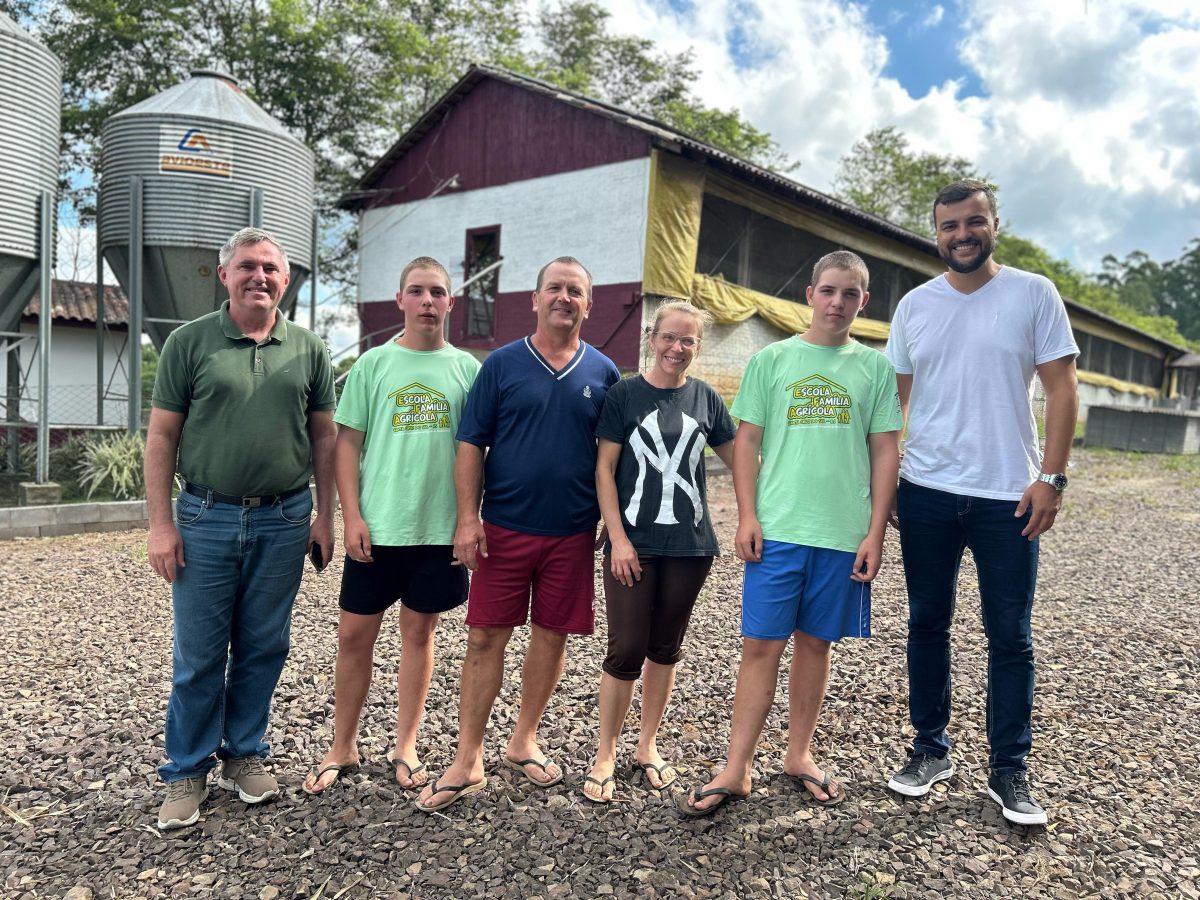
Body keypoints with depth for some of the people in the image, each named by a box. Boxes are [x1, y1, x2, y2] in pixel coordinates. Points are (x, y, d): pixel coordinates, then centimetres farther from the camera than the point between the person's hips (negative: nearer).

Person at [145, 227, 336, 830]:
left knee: (263, 649, 11)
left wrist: (324, 515, 5)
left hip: (283, 521, 2)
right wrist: (160, 524, -5)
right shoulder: (189, 342, 0)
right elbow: (161, 437, 0)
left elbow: (322, 437, 9)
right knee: (198, 655, 6)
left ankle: (244, 755, 29)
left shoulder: (308, 350, 5)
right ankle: (187, 774, 22)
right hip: (205, 519, -1)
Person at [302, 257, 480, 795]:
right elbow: (347, 443, 1)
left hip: (441, 527, 1)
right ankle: (342, 748, 24)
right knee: (355, 633, 6)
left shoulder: (466, 368, 4)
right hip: (377, 527, 0)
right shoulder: (374, 364, 2)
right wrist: (351, 515, -7)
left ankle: (405, 747, 26)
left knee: (419, 632, 11)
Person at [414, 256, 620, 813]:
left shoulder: (603, 372, 6)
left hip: (573, 532, 2)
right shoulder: (502, 364, 0)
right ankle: (468, 761, 14)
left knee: (552, 637, 10)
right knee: (485, 638, 2)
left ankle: (524, 741, 29)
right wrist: (467, 518, -9)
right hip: (504, 527, -2)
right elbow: (470, 446, -1)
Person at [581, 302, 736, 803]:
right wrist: (619, 538, -10)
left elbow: (739, 460, 14)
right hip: (632, 544, -3)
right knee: (626, 650, -2)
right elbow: (604, 470, -4)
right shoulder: (624, 395, -2)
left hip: (689, 545, 3)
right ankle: (605, 756, 17)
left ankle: (648, 746, 29)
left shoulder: (705, 399, 6)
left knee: (665, 648, 12)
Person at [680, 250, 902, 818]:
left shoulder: (875, 368, 6)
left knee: (815, 642, 11)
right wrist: (747, 515, -5)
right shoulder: (771, 360, 3)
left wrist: (875, 532, 0)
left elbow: (885, 451, 6)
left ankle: (799, 754, 27)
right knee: (761, 644, 0)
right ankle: (736, 770, 9)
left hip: (845, 534, 1)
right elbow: (747, 441, 3)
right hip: (776, 530, -1)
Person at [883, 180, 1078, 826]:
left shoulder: (1034, 294, -1)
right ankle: (930, 750, 26)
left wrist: (1051, 477, -11)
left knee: (1010, 637, 5)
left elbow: (1061, 390, -2)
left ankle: (1008, 770, 20)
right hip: (926, 493, 3)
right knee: (927, 625, 11)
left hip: (1009, 497, -2)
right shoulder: (914, 305, 6)